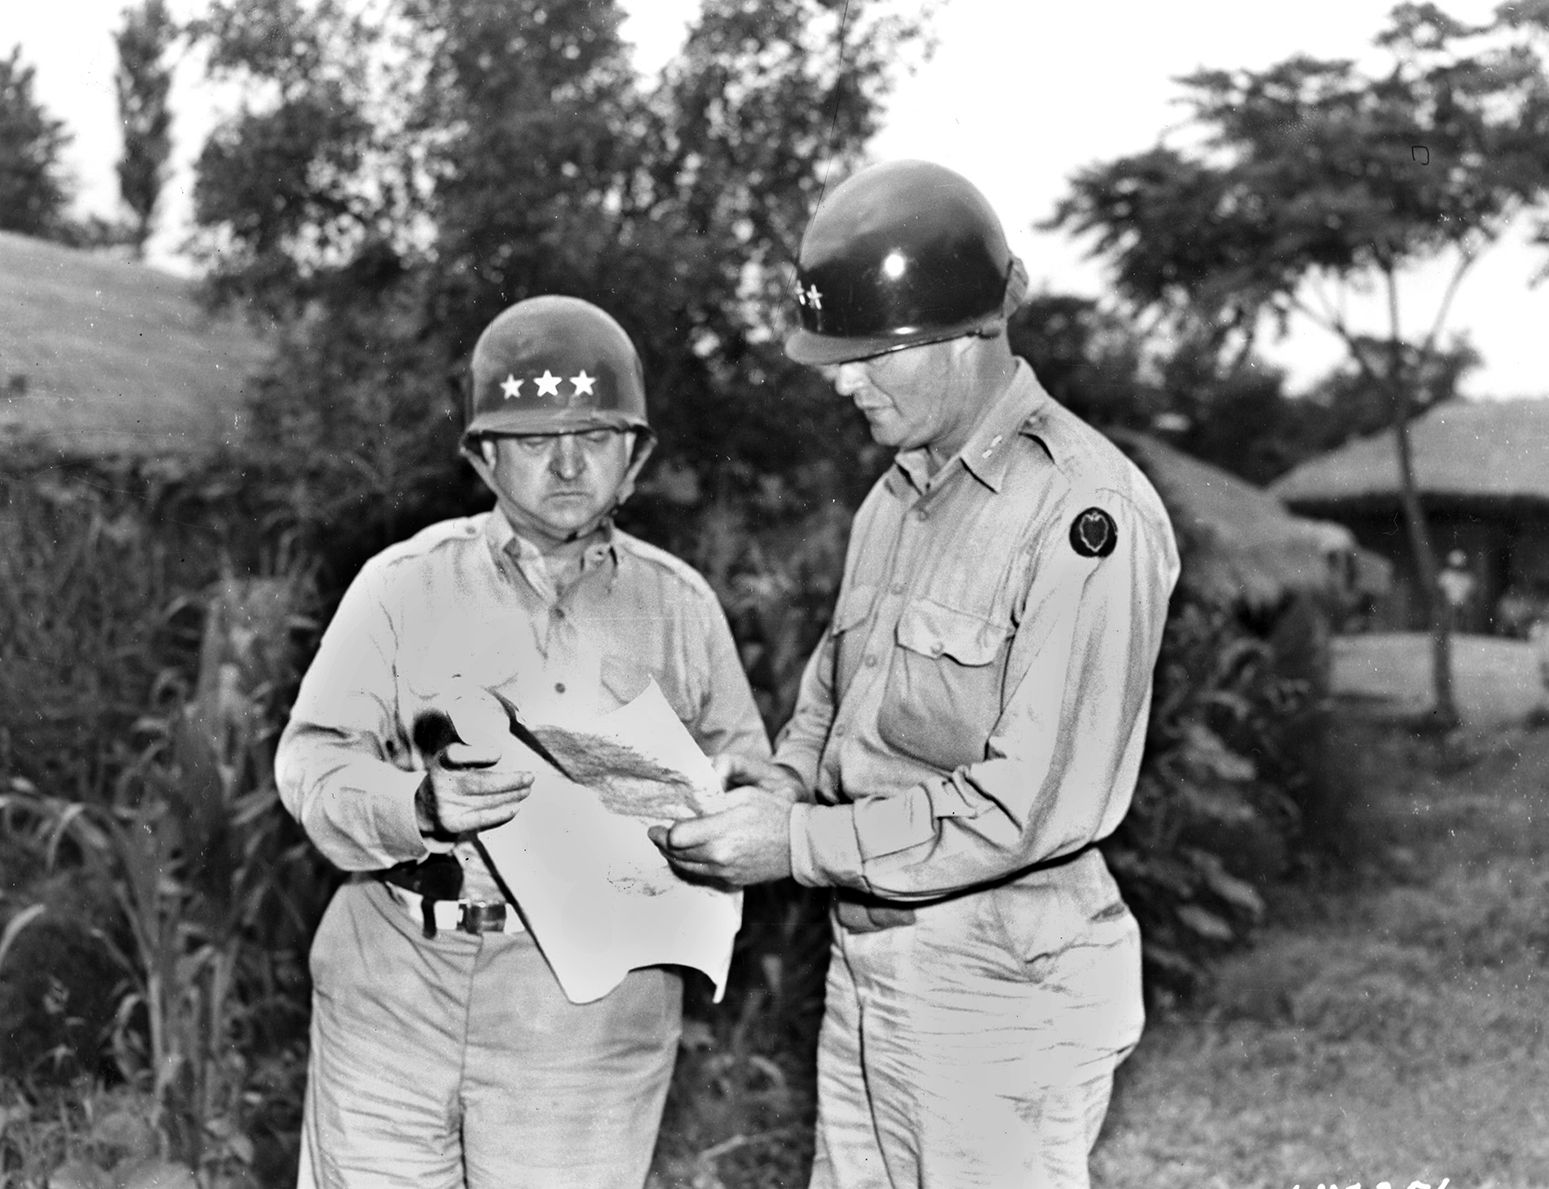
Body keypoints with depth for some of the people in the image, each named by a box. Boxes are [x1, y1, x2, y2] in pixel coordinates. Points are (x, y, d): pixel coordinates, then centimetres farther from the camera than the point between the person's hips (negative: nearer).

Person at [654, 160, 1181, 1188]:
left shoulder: (1085, 514, -18)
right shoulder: (897, 495, 10)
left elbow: (1035, 803, -21)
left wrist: (799, 846, -18)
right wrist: (778, 788, -2)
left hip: (1003, 980, -8)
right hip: (866, 966, 8)